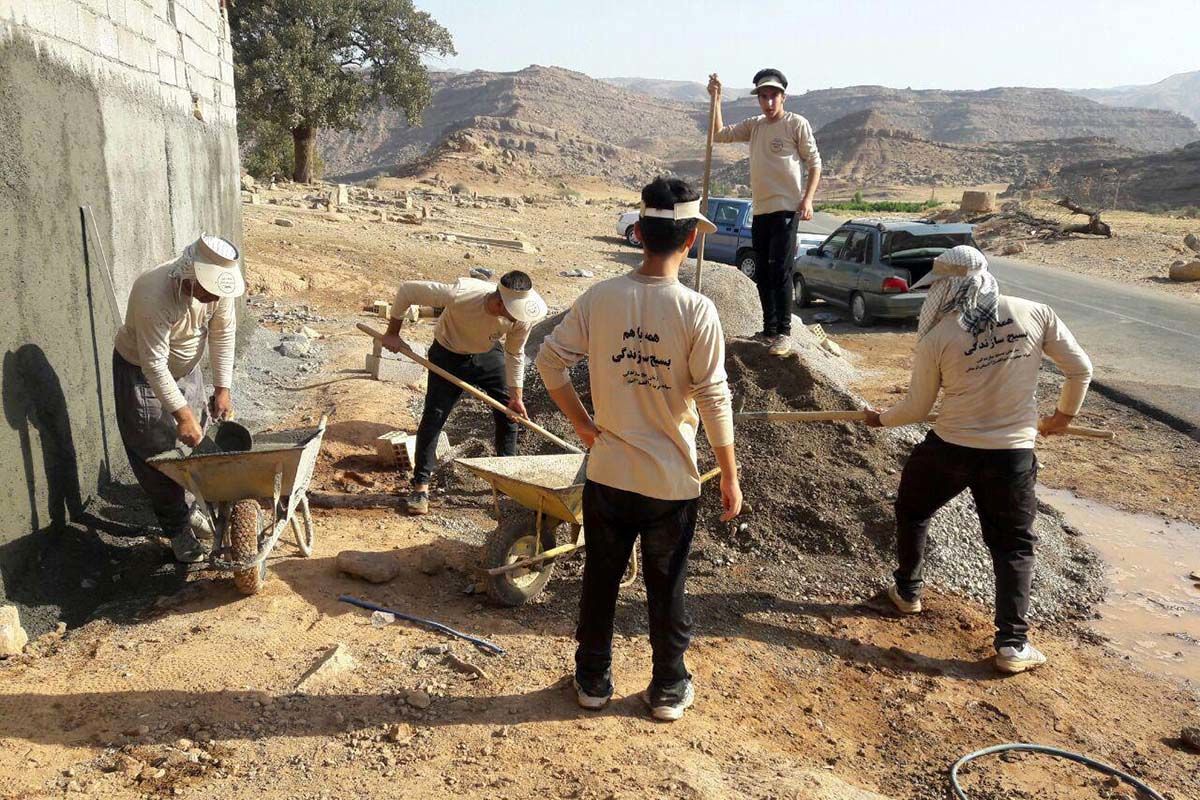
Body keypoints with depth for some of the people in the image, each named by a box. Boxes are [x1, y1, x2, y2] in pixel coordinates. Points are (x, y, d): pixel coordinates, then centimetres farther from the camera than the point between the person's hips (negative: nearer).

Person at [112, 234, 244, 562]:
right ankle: (177, 529, 12)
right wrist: (182, 414, -31)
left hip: (186, 367, 6)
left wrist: (222, 388, -9)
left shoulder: (217, 285, -22)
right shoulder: (154, 296, -39)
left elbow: (223, 335, -10)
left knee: (196, 442, 14)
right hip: (142, 371, -6)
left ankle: (189, 506, 34)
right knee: (159, 455, -1)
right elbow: (154, 365, -34)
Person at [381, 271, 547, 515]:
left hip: (489, 355, 3)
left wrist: (516, 396, -9)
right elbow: (407, 289, -29)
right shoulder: (460, 295, -42)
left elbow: (515, 355, -9)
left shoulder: (522, 318, -30)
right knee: (434, 415, -7)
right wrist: (392, 334, -21)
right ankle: (420, 485, 4)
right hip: (448, 355, -3)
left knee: (508, 412, 3)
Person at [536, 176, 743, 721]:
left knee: (600, 581, 19)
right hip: (672, 482, -2)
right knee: (666, 589, 15)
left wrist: (583, 424, 6)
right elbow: (714, 401, -14)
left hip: (607, 473, 2)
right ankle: (668, 690, 32)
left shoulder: (599, 298, -8)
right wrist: (730, 477, -4)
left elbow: (549, 360, -3)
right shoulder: (696, 311, -16)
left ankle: (593, 680, 35)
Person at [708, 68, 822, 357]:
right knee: (762, 274, 11)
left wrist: (808, 199, -15)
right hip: (760, 211, 7)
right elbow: (720, 134, 12)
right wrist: (716, 100, 4)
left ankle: (784, 333, -6)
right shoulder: (754, 125, 14)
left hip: (786, 209, -7)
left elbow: (814, 163, -4)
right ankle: (769, 329, 22)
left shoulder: (797, 124, -3)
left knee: (780, 271, -11)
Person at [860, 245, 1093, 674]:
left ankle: (907, 591, 41)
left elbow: (917, 409, -3)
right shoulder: (1036, 315, -7)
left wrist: (881, 419, 17)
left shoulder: (938, 338, -12)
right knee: (1014, 544, 14)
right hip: (1013, 453, 2)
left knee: (912, 511, 26)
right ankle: (1012, 644, 10)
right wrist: (1063, 416, 19)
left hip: (950, 449, -1)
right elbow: (1080, 370, 2)